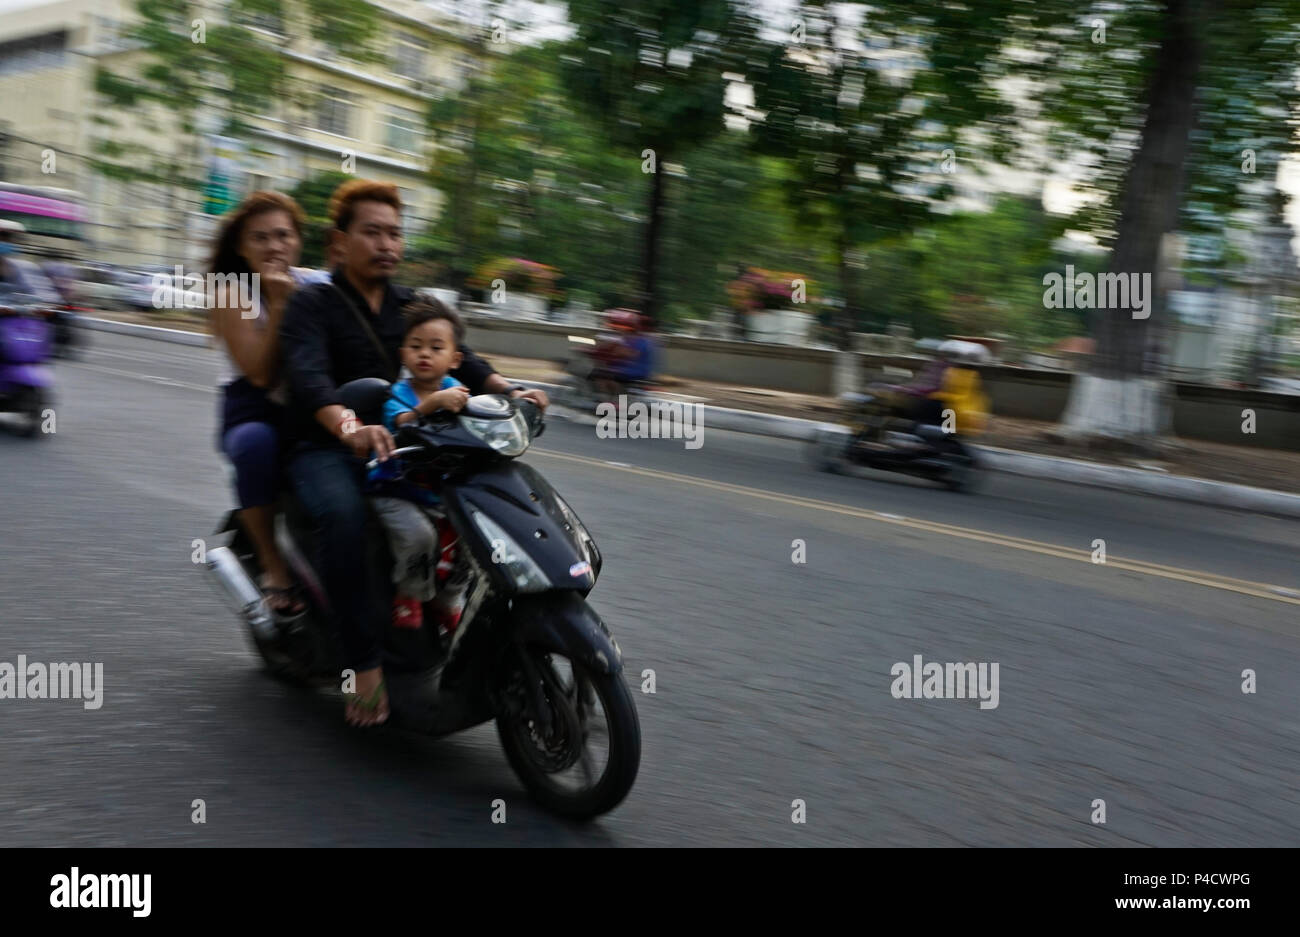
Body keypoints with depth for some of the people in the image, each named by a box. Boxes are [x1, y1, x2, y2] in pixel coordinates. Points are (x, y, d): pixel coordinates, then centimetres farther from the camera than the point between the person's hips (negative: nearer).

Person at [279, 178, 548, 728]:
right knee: (345, 513, -37)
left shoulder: (411, 306, 16)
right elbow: (308, 374, -23)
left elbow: (457, 358, 2)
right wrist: (350, 427, -45)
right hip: (323, 450, -5)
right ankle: (364, 664, -32)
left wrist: (509, 392, -19)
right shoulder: (312, 304, -3)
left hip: (396, 443, 5)